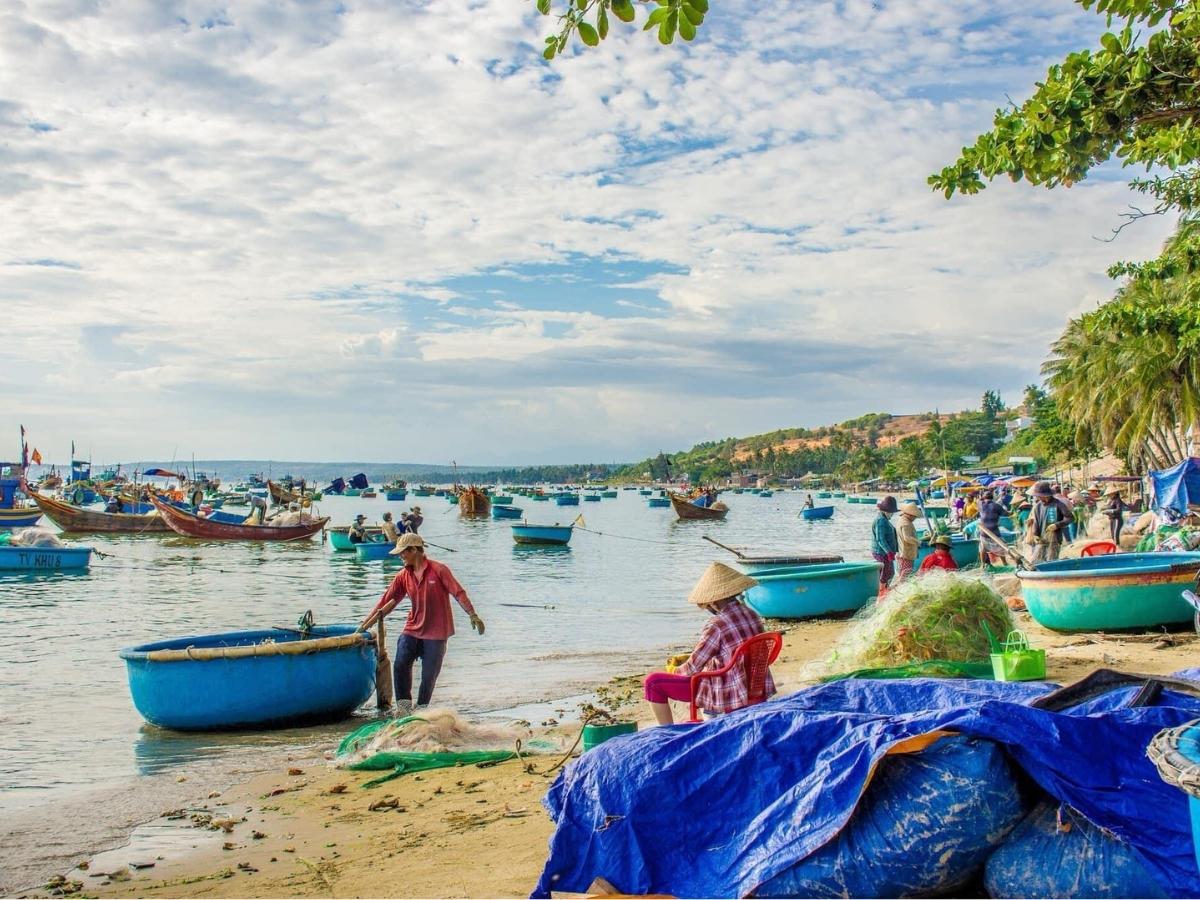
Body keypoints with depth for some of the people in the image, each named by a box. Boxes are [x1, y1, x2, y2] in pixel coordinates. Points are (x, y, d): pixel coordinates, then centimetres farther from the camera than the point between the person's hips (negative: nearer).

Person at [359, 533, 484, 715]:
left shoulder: (438, 570, -12)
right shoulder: (403, 575, 3)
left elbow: (459, 592, -13)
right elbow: (388, 599, 6)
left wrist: (473, 615, -20)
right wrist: (368, 621, 5)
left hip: (436, 632, -4)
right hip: (412, 628, 4)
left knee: (429, 674, 3)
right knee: (400, 665, -10)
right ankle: (404, 707, 3)